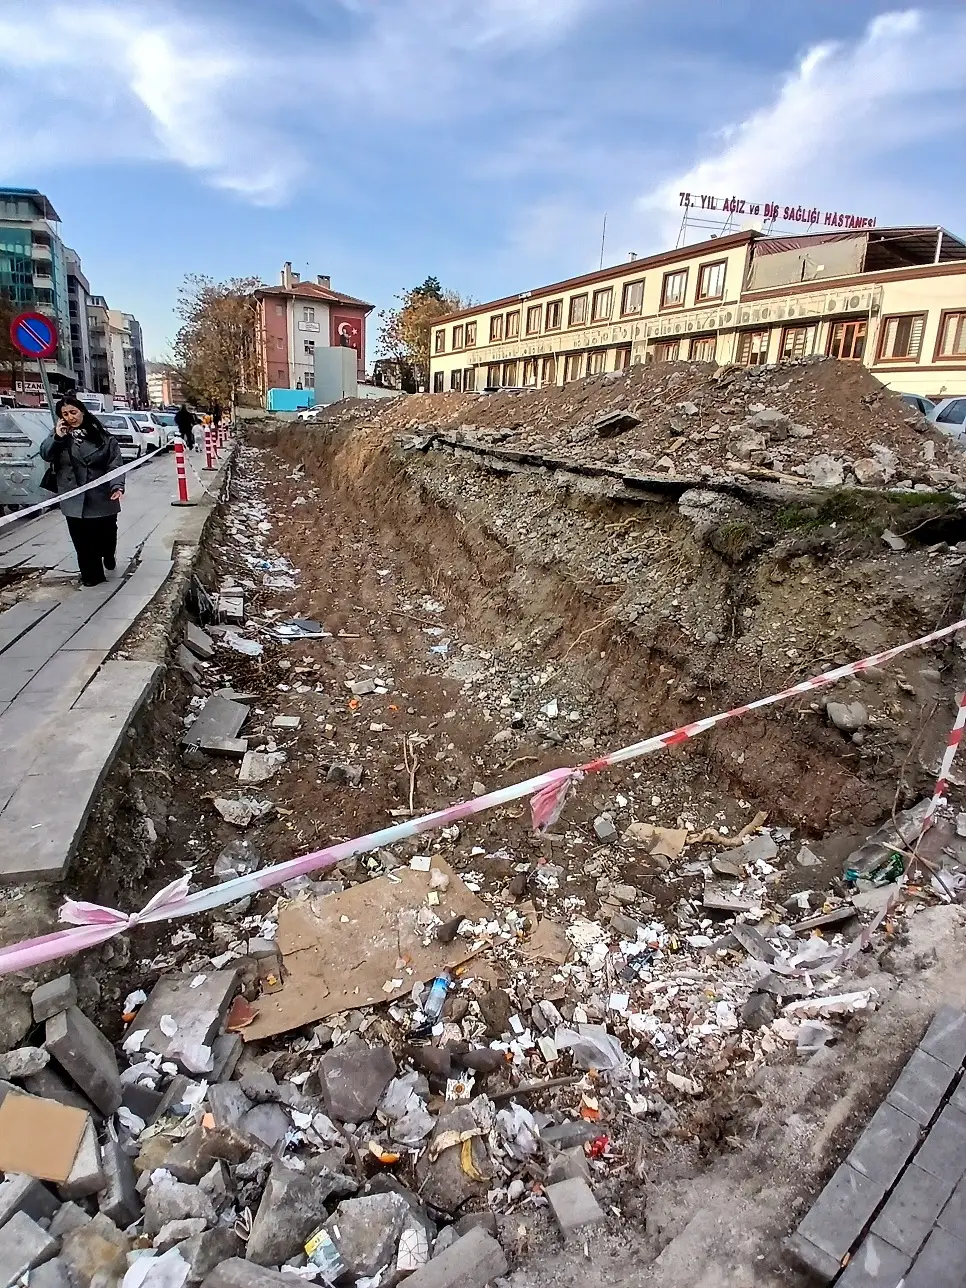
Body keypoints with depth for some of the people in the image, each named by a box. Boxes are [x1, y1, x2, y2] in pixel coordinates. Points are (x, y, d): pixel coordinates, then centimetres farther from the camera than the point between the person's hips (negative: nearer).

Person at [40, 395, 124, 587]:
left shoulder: (103, 437, -1)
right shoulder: (60, 436, 7)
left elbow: (115, 463, -6)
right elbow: (46, 454, -5)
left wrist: (117, 485, -21)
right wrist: (57, 438, -20)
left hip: (102, 497, -1)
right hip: (75, 500, 1)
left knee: (107, 533, 14)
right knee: (83, 542, 1)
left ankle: (109, 555, 46)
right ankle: (92, 575, 12)